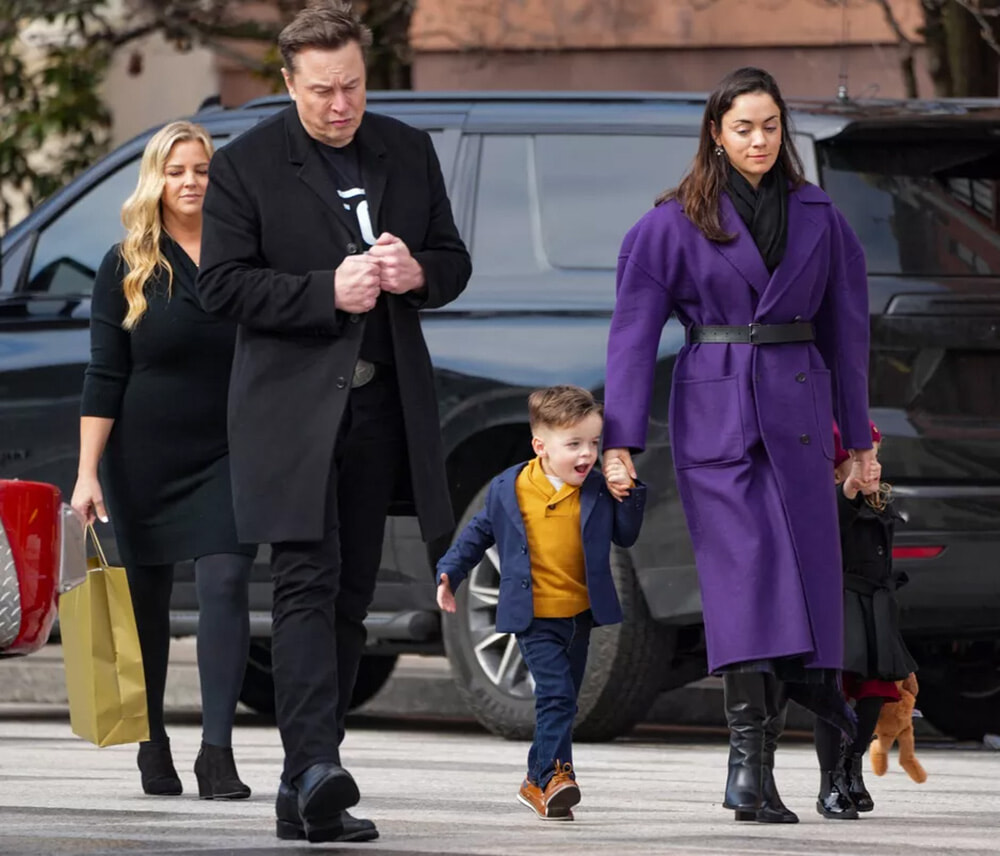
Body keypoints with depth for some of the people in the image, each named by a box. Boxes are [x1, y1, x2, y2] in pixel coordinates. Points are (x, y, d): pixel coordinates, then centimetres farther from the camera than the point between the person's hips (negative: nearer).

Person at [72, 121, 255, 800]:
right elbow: (104, 377, -2)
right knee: (147, 598, 8)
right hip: (146, 461, 0)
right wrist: (88, 475, -9)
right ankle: (153, 745, 24)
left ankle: (218, 751, -17)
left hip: (227, 458, 0)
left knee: (226, 585, -14)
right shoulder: (127, 268, 0)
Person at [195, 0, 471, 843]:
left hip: (379, 407, 5)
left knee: (350, 598, 7)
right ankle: (315, 768, -28)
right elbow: (221, 284, -9)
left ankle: (306, 797, 11)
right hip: (291, 408, -5)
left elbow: (453, 262, 16)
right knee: (308, 586, -16)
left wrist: (417, 272, -8)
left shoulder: (408, 152, 11)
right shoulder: (246, 165, -3)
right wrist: (328, 292, -20)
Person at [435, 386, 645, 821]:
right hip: (535, 617, -4)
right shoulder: (509, 489, -6)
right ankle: (555, 775, -19)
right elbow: (480, 532, 8)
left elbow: (625, 536, 6)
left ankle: (539, 781, 26)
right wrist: (449, 573, 5)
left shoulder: (596, 491, -1)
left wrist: (628, 494, -9)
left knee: (562, 700, 13)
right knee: (556, 693, -19)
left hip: (579, 615, 4)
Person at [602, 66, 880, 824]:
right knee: (744, 571, -12)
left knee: (804, 570, -3)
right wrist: (621, 437, -5)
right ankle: (752, 764, -15)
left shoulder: (817, 218, 9)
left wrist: (859, 436, 15)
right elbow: (634, 330, 1)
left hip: (797, 412, 3)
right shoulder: (675, 223, 1)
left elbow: (844, 328, 15)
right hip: (714, 413, -3)